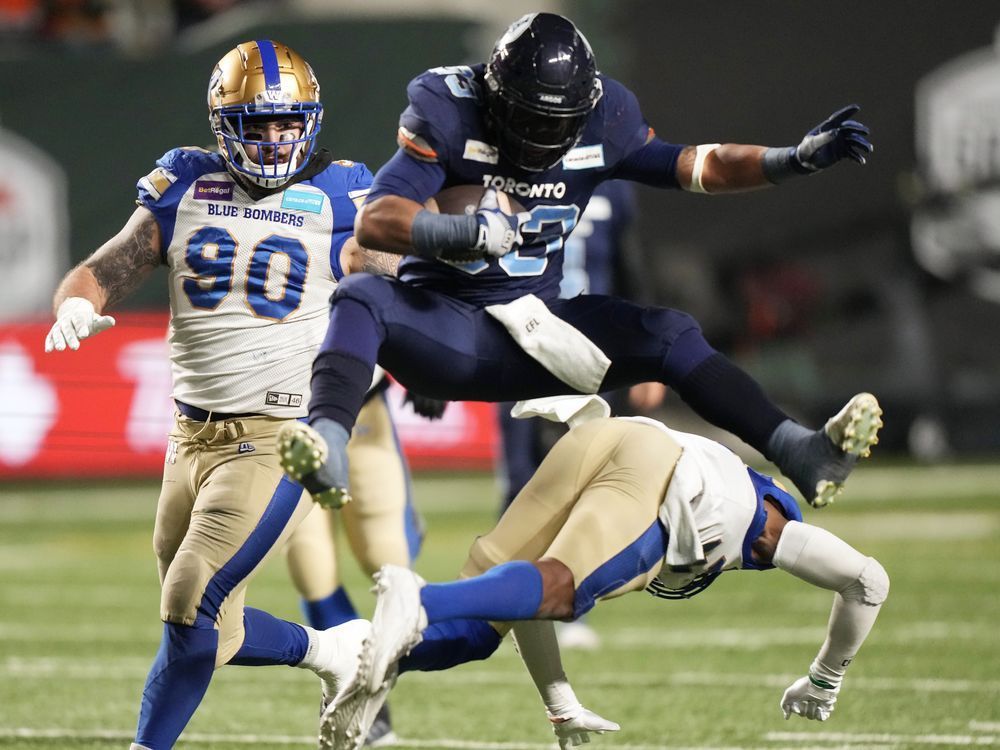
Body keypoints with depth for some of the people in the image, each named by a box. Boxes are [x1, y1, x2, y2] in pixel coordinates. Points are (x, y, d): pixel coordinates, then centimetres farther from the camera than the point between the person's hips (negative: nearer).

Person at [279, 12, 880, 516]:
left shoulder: (601, 125, -2)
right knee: (361, 298, -34)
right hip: (442, 327, -4)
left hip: (532, 324, 4)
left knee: (670, 335, -12)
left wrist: (799, 159, -11)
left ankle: (799, 452, -16)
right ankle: (329, 448, -56)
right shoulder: (449, 117, -14)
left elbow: (693, 166, 2)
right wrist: (465, 231, -39)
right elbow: (373, 221, -22)